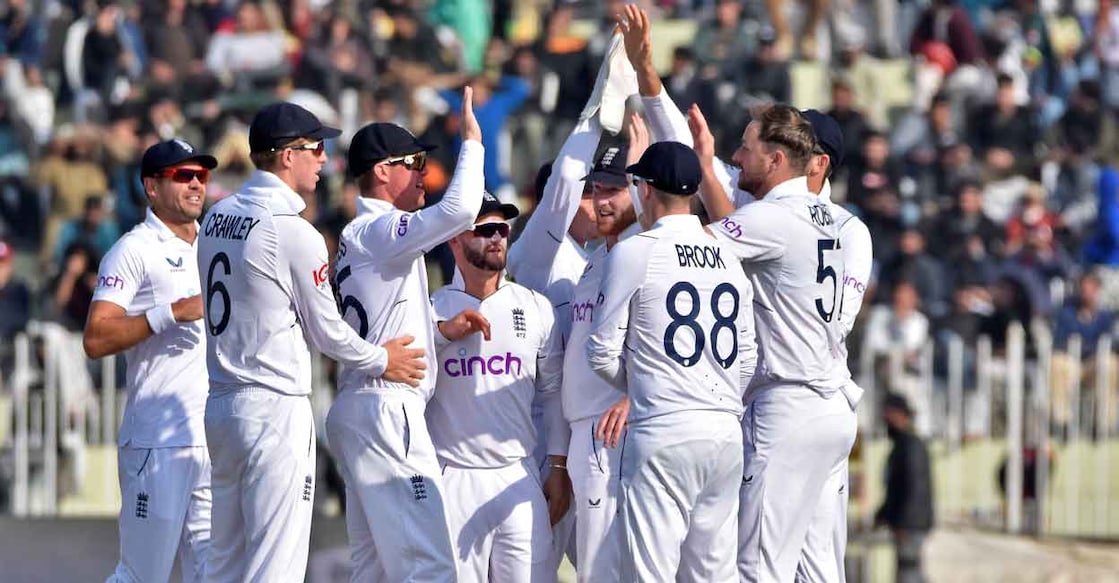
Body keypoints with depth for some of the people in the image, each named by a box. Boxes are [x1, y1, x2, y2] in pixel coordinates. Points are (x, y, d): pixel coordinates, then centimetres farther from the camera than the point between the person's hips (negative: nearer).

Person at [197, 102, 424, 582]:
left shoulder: (216, 218, 9)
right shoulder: (294, 232, -15)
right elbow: (326, 331, -7)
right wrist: (380, 361, 12)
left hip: (221, 404, 8)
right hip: (276, 409, -8)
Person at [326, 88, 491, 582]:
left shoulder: (356, 237, 19)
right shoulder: (381, 231, -12)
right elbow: (460, 209, -27)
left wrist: (442, 330, 12)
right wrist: (472, 141, -13)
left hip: (356, 411, 11)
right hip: (387, 410, -11)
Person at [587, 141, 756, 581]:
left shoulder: (634, 253, -5)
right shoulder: (729, 259, 12)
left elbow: (603, 353, -3)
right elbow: (747, 361, 14)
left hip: (664, 432, -6)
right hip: (727, 432, 6)